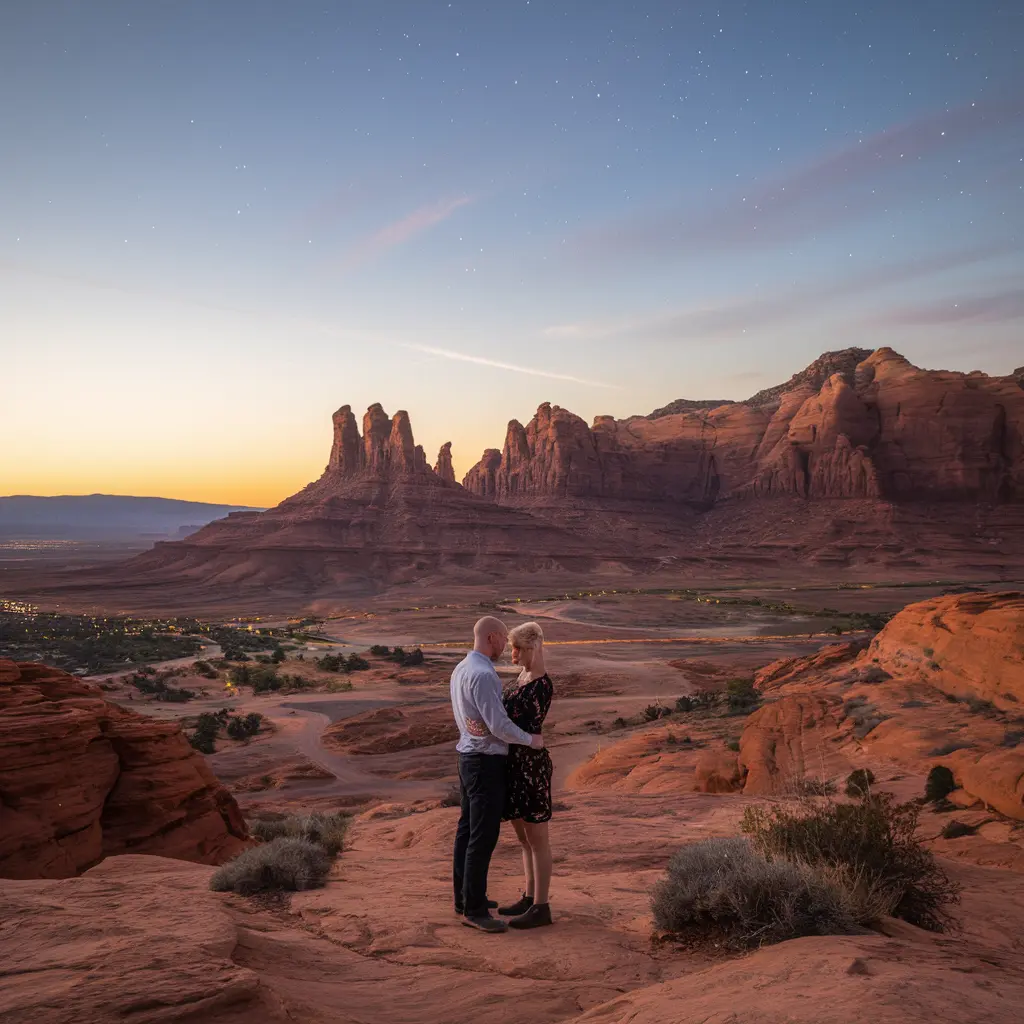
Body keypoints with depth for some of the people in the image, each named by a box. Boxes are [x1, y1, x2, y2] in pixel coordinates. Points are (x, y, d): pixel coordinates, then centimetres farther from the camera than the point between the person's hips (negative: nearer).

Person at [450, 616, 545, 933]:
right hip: (486, 764, -10)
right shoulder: (483, 675, -25)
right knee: (484, 836, -4)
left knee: (468, 830, 16)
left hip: (469, 757, 10)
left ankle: (465, 898, 26)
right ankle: (474, 910, 3)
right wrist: (531, 740, -10)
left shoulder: (460, 670, 9)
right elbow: (498, 725, -26)